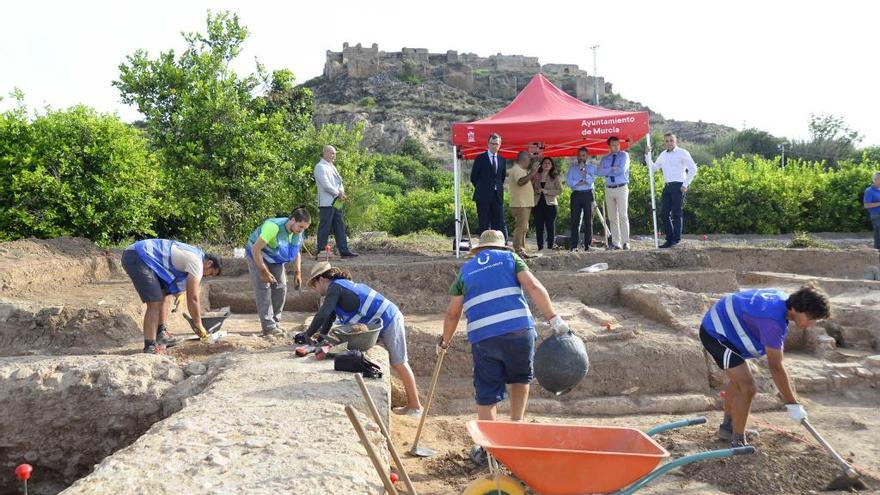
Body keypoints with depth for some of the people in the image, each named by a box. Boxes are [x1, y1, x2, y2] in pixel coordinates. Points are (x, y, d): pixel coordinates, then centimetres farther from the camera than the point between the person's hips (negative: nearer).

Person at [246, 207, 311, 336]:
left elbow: (296, 253, 4)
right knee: (263, 288, -13)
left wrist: (297, 272, -3)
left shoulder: (299, 232, -14)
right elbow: (255, 249, -32)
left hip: (275, 260, 7)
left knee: (280, 288, 1)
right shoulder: (273, 227, -37)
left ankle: (275, 322, 12)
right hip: (257, 256, -7)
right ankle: (268, 327, -14)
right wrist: (264, 271, -26)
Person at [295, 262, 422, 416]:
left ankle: (415, 407, 4)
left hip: (389, 321, -10)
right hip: (386, 321, 10)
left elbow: (322, 315, -20)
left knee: (399, 364, -3)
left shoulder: (335, 287, -13)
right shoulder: (340, 285, 17)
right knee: (397, 363, 16)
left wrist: (307, 335, -11)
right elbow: (329, 316, 20)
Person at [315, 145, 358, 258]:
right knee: (325, 228, -5)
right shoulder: (320, 167, -9)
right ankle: (320, 252, 1)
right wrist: (338, 193, -11)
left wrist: (341, 191, -2)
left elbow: (339, 182, 19)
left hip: (336, 202, 9)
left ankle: (344, 250, 11)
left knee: (340, 227, 8)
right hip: (326, 203, -9)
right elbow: (326, 185, -18)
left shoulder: (331, 166, 20)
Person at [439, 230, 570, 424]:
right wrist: (554, 319, -4)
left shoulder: (465, 271, 19)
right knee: (520, 377, 24)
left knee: (486, 397, 8)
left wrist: (445, 341, 32)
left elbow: (452, 314, 18)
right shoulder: (510, 258, 16)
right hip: (519, 331, 0)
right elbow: (533, 287, -1)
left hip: (483, 338, 1)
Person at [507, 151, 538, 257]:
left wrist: (534, 173, 20)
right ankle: (518, 251, -14)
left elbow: (526, 182, 28)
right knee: (521, 227, -14)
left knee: (524, 228, 13)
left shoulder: (521, 170, 21)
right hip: (520, 204, -11)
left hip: (525, 204, 11)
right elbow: (520, 182, -28)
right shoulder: (517, 169, -12)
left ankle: (521, 250, 18)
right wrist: (531, 173, -22)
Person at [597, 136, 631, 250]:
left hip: (621, 188, -4)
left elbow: (622, 169, -11)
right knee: (612, 218, 4)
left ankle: (625, 242, -9)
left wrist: (608, 171, -3)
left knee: (623, 216, -10)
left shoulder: (624, 155, 4)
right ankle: (615, 243, 8)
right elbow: (599, 172, -2)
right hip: (609, 189, 4)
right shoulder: (605, 159, 15)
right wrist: (612, 169, -11)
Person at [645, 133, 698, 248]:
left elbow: (693, 169, -7)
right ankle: (669, 239, 13)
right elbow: (653, 168, 21)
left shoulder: (682, 153, -3)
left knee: (676, 214, -4)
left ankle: (676, 240, 2)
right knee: (664, 213, 4)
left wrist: (685, 185, -11)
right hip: (667, 186, 7)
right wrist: (647, 155, 9)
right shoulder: (663, 155, 16)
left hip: (678, 186, -7)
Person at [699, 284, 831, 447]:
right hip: (716, 334, -11)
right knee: (747, 387, -14)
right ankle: (737, 443, 0)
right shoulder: (773, 320, -32)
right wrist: (792, 404, -19)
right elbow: (775, 367, -27)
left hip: (716, 327, 11)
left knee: (738, 379, 26)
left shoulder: (782, 298, -4)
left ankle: (728, 426, 44)